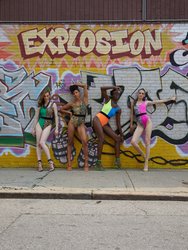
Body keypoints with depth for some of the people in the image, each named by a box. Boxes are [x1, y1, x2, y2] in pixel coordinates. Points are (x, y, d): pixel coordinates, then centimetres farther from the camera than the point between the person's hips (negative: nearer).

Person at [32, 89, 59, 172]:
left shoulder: (53, 104, 2)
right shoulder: (40, 105, 10)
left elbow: (56, 116, 1)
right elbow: (36, 117, 15)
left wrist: (56, 128, -5)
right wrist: (34, 128, 13)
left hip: (48, 125, -4)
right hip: (39, 124, 4)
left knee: (42, 142, -20)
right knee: (38, 144, -2)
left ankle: (50, 162, -16)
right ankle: (39, 164, 0)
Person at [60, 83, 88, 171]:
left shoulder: (84, 100, 5)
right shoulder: (72, 103, 7)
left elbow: (85, 86, 4)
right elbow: (61, 109, 19)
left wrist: (76, 84, 16)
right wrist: (69, 112, 8)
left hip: (81, 123, -1)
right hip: (72, 122, 1)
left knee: (84, 141, -17)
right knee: (70, 142, 3)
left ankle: (86, 163, -12)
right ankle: (69, 163, 7)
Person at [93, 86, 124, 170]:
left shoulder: (118, 109, 10)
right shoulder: (108, 99, 3)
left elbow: (118, 123, 11)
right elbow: (102, 89, -11)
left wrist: (121, 134, 7)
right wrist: (114, 87, -5)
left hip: (105, 123, 6)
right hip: (98, 119, -6)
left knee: (117, 138, -3)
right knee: (101, 139, -22)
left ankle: (117, 160, -2)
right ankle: (98, 162, -22)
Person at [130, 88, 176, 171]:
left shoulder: (146, 102, 13)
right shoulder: (133, 102, 15)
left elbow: (158, 101, 22)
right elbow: (132, 114, 19)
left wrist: (170, 99, 28)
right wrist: (131, 124, 18)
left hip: (147, 121, -1)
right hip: (139, 124, 1)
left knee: (147, 142, -6)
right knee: (133, 141, -17)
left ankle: (146, 164, -4)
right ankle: (144, 156, 4)